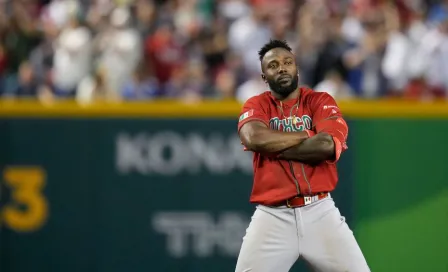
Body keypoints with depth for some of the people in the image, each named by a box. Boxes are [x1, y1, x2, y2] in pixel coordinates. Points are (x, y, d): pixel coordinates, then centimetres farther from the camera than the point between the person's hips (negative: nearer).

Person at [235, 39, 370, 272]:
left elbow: (327, 146, -13)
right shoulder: (256, 105, 8)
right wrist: (309, 135, -9)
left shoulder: (320, 102, 7)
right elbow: (254, 138, -15)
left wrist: (272, 147, -8)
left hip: (320, 212, 0)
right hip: (272, 216, 0)